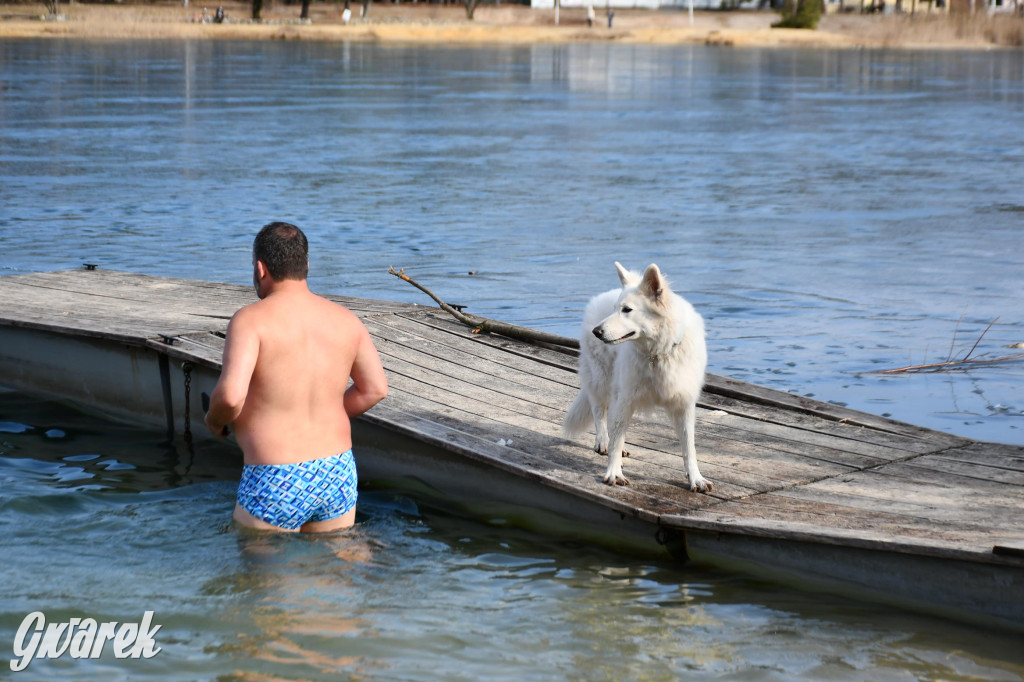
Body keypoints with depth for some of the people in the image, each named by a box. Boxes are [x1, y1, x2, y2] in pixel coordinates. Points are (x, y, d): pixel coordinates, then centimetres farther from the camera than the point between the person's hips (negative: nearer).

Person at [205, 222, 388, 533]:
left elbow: (231, 395, -23)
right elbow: (376, 388, 12)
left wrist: (214, 421, -1)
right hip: (337, 474, 5)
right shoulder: (344, 319, 5)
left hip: (274, 485, -5)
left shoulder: (251, 319, -12)